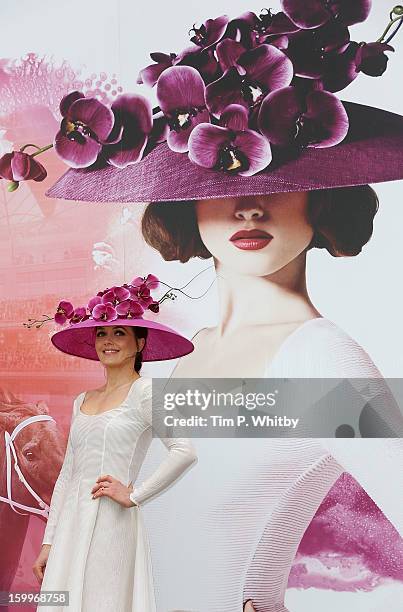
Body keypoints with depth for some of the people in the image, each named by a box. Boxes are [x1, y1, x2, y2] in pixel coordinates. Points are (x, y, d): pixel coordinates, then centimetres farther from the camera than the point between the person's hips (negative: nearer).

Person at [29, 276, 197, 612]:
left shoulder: (144, 391, -7)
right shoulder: (82, 400, 13)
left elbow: (185, 451, -18)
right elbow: (67, 475, 14)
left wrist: (134, 495, -12)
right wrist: (48, 542, 13)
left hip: (111, 525, -6)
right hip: (70, 528, 6)